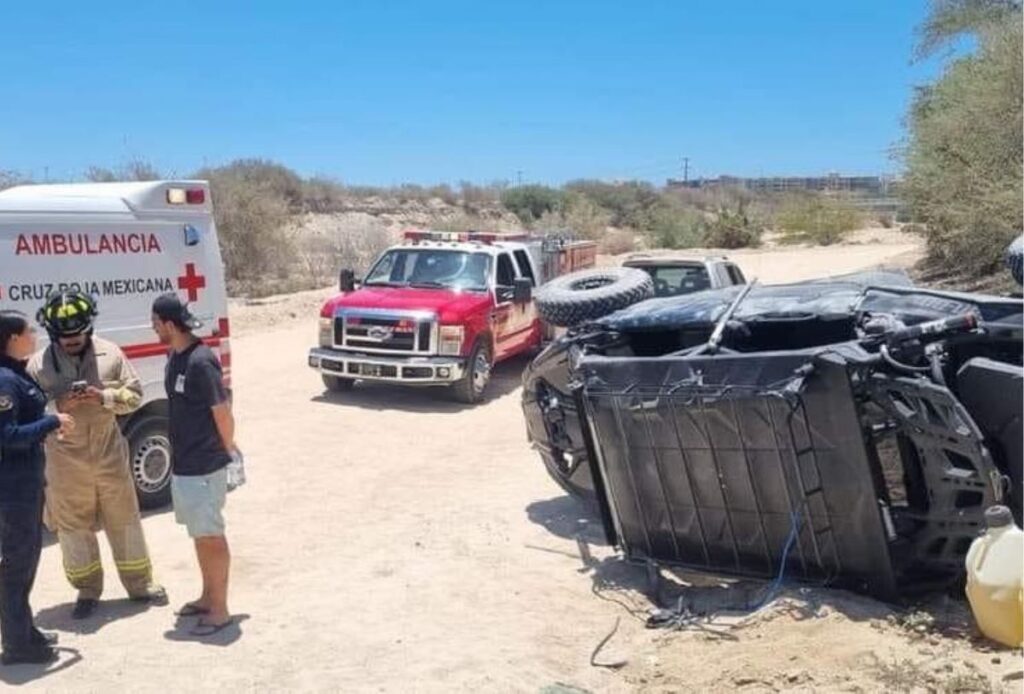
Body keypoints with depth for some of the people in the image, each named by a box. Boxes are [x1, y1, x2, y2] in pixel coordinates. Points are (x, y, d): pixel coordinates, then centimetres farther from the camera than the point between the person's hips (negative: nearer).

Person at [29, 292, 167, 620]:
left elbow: (135, 394, -1)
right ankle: (87, 591, 26)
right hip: (66, 461, 0)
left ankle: (140, 584, 26)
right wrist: (58, 405, -22)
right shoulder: (38, 364, -5)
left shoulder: (110, 353, -3)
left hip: (110, 453, 1)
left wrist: (104, 397, -19)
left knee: (124, 520, 11)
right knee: (73, 525, 9)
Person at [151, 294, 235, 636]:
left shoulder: (200, 361, -22)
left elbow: (223, 414, -17)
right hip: (183, 463, 9)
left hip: (204, 466, -9)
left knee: (211, 536, 2)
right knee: (199, 534, 19)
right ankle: (208, 597, 34)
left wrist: (226, 449, -3)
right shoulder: (175, 356, 6)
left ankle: (220, 610, 15)